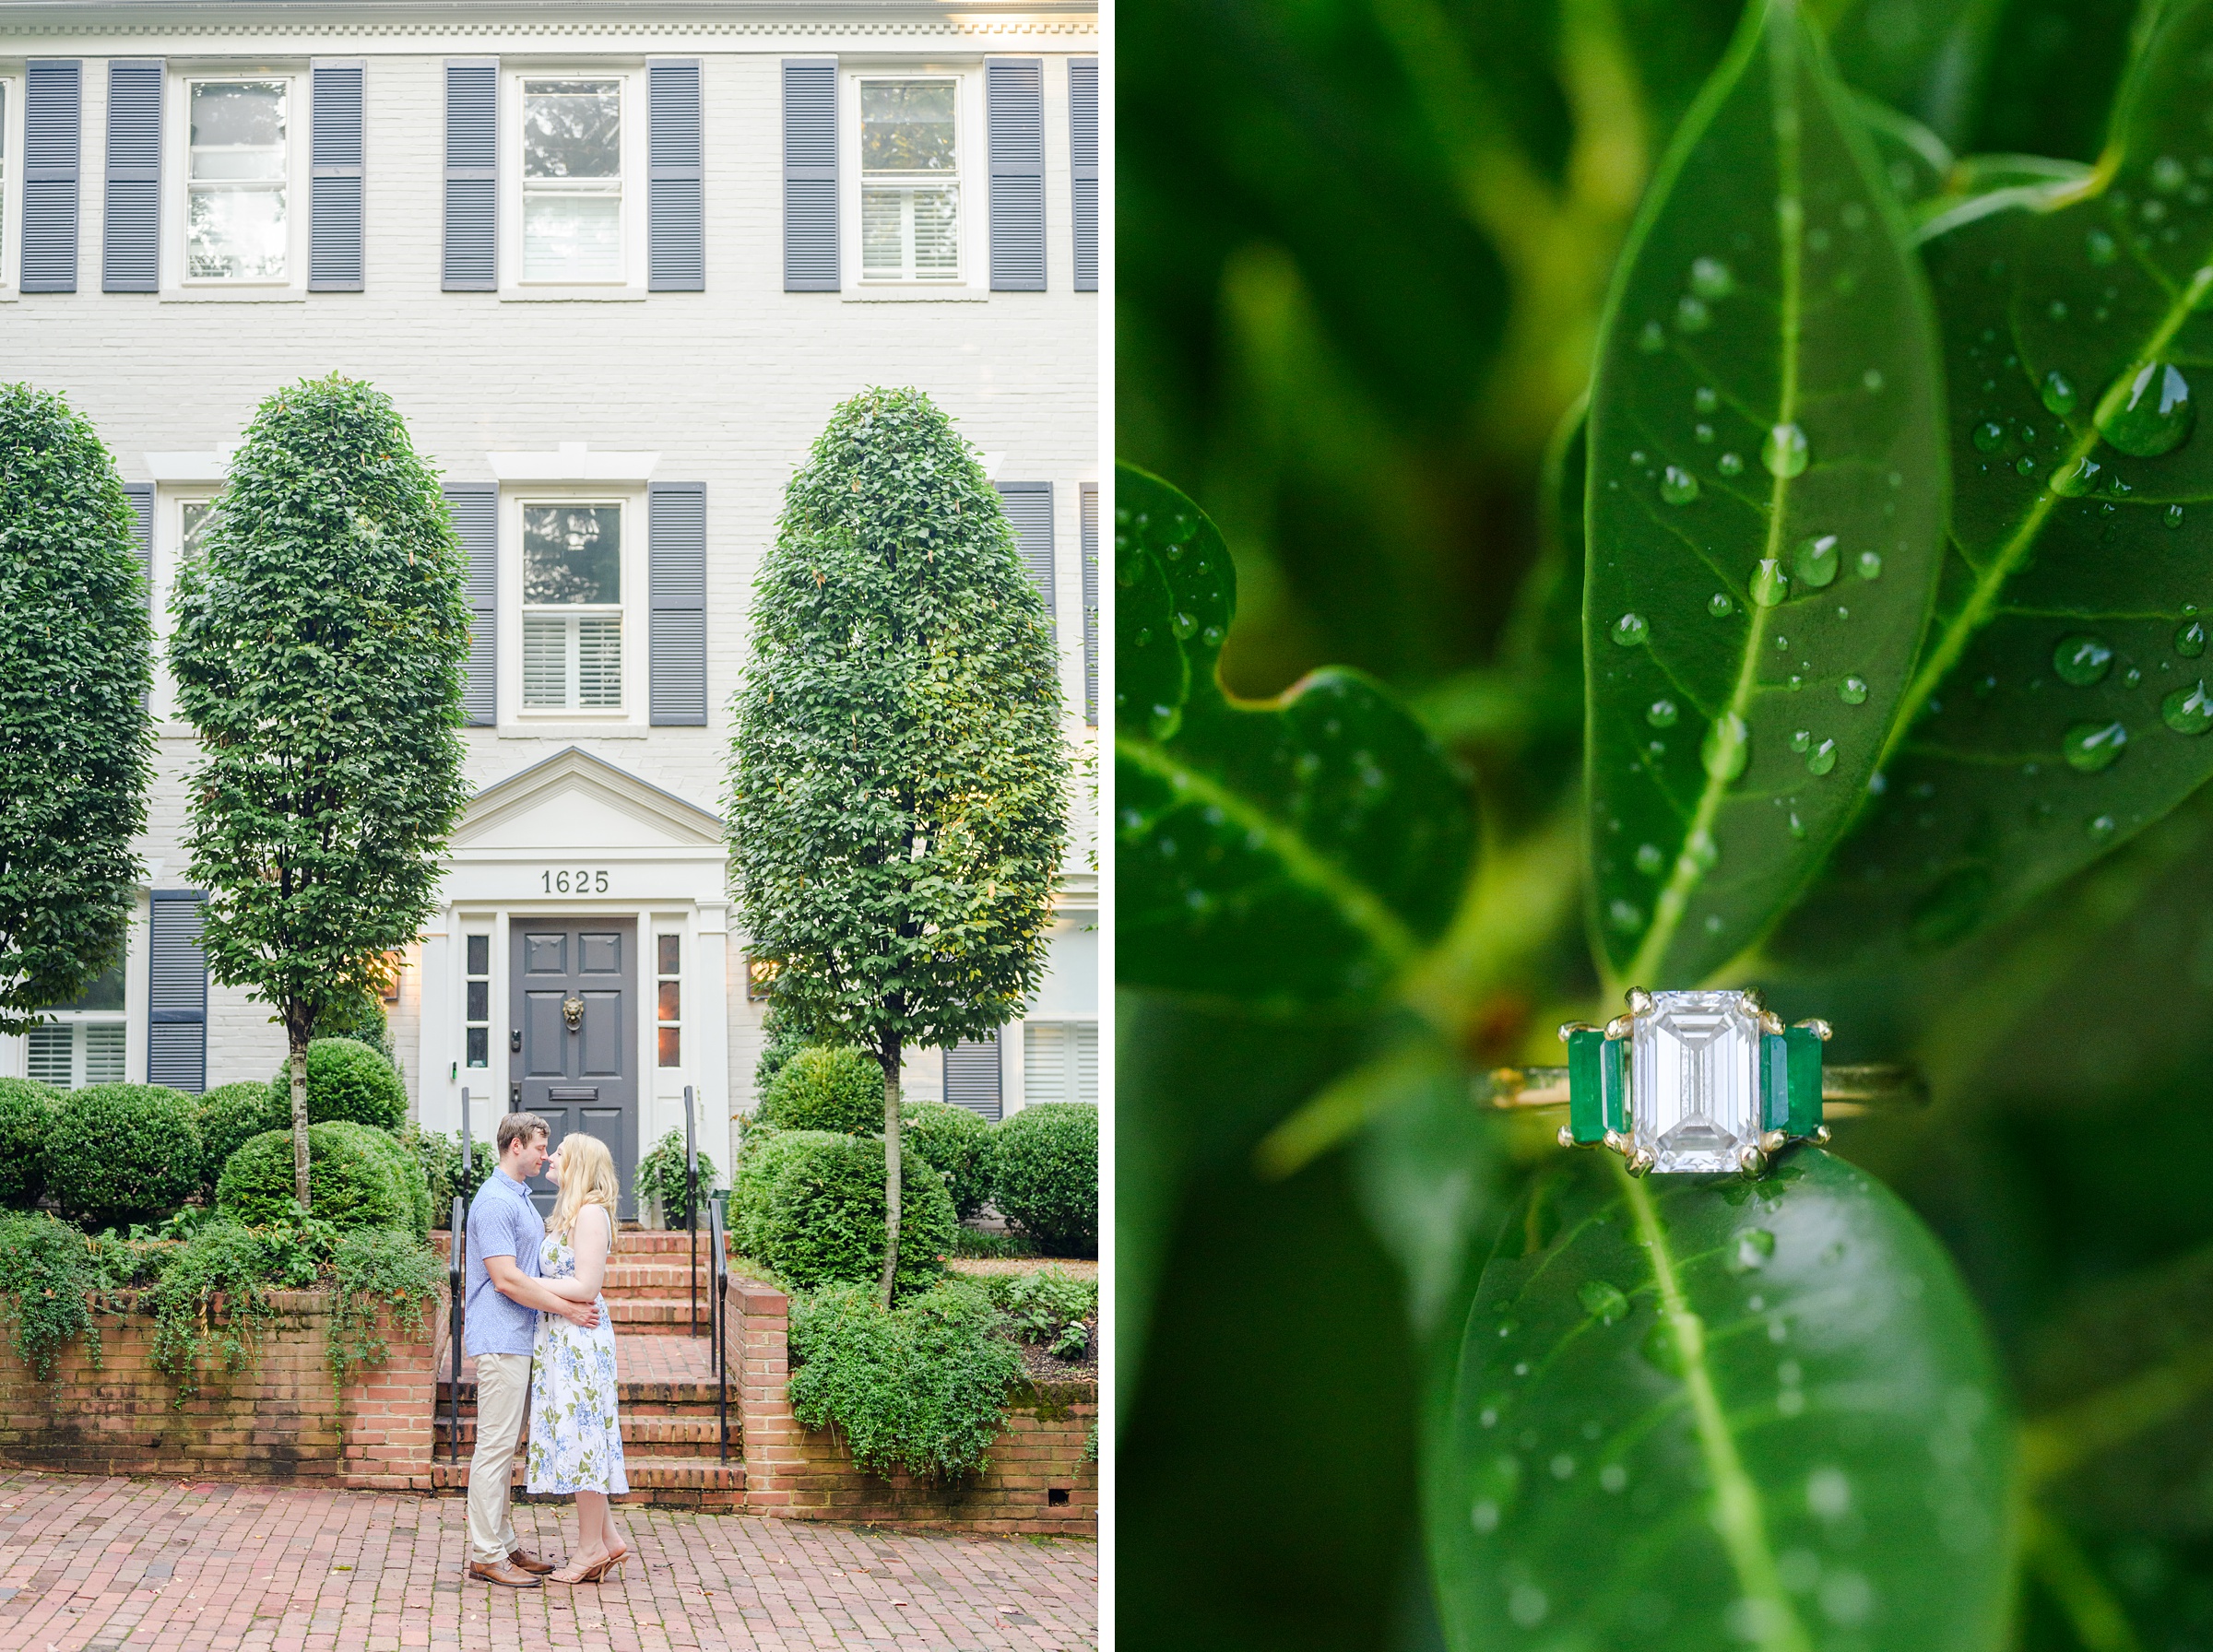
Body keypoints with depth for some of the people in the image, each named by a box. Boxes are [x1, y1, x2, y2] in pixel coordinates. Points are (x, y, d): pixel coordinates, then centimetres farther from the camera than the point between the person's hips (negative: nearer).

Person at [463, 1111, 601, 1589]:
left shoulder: (520, 1198, 18)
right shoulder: (495, 1201, -15)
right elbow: (506, 1279, -21)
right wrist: (567, 1308, -17)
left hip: (519, 1339, 10)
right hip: (500, 1339, -10)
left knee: (504, 1446, 12)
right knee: (495, 1445, -8)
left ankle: (503, 1544, 17)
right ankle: (486, 1554, -5)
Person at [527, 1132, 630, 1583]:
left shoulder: (590, 1213, -13)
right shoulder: (567, 1215, 17)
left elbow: (586, 1287, -18)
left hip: (579, 1338, -10)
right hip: (558, 1337, 10)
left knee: (580, 1433, -4)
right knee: (576, 1437, 10)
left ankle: (592, 1546, 2)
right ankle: (606, 1537, 15)